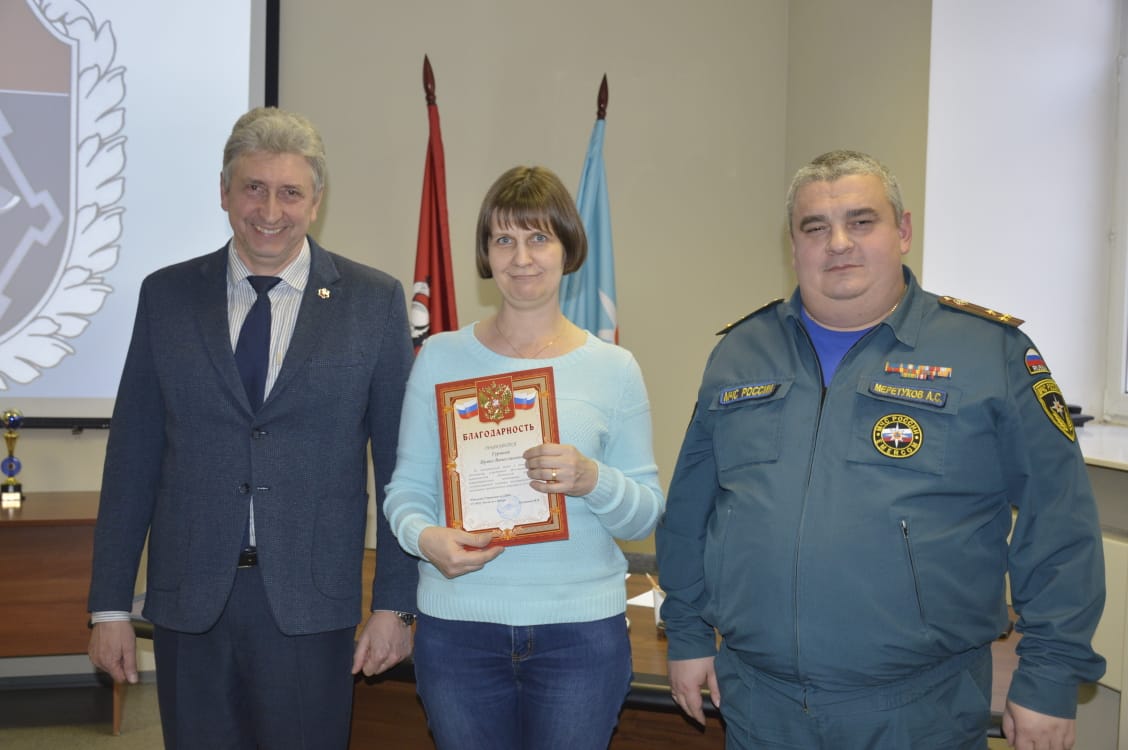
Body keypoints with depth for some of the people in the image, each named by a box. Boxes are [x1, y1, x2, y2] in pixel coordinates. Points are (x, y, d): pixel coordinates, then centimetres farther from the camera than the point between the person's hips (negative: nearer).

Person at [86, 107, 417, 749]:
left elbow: (400, 461, 0)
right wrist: (111, 605, 5)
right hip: (189, 601, 2)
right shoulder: (167, 295, 5)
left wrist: (394, 604, -3)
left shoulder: (375, 301, 0)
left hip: (311, 605, -2)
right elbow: (133, 455, 6)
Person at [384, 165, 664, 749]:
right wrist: (424, 536, -16)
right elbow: (407, 485, 4)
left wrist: (593, 480, -18)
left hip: (581, 631, 0)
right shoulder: (440, 358, 3)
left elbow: (647, 514, 2)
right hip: (457, 626, 1)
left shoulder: (613, 369, 1)